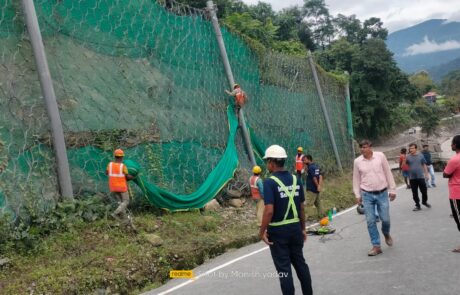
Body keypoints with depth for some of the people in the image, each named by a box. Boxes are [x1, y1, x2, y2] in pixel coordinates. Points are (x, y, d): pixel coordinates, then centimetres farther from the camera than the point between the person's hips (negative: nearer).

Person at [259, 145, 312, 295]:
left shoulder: (269, 182, -16)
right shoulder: (295, 180, 2)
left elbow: (269, 211, -22)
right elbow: (301, 208, 7)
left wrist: (262, 231, -12)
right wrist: (303, 228, 17)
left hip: (278, 231, -6)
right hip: (295, 228, 6)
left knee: (283, 268, 5)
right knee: (300, 263, 20)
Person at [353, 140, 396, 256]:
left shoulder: (380, 156, -5)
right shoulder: (357, 161, -2)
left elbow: (388, 173, 1)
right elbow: (356, 179, 7)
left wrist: (392, 189, 2)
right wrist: (357, 195, 5)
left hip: (382, 193, -1)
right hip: (367, 195, 1)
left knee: (385, 219, 1)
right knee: (370, 221, 0)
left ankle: (386, 234, 35)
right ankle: (376, 246, 10)